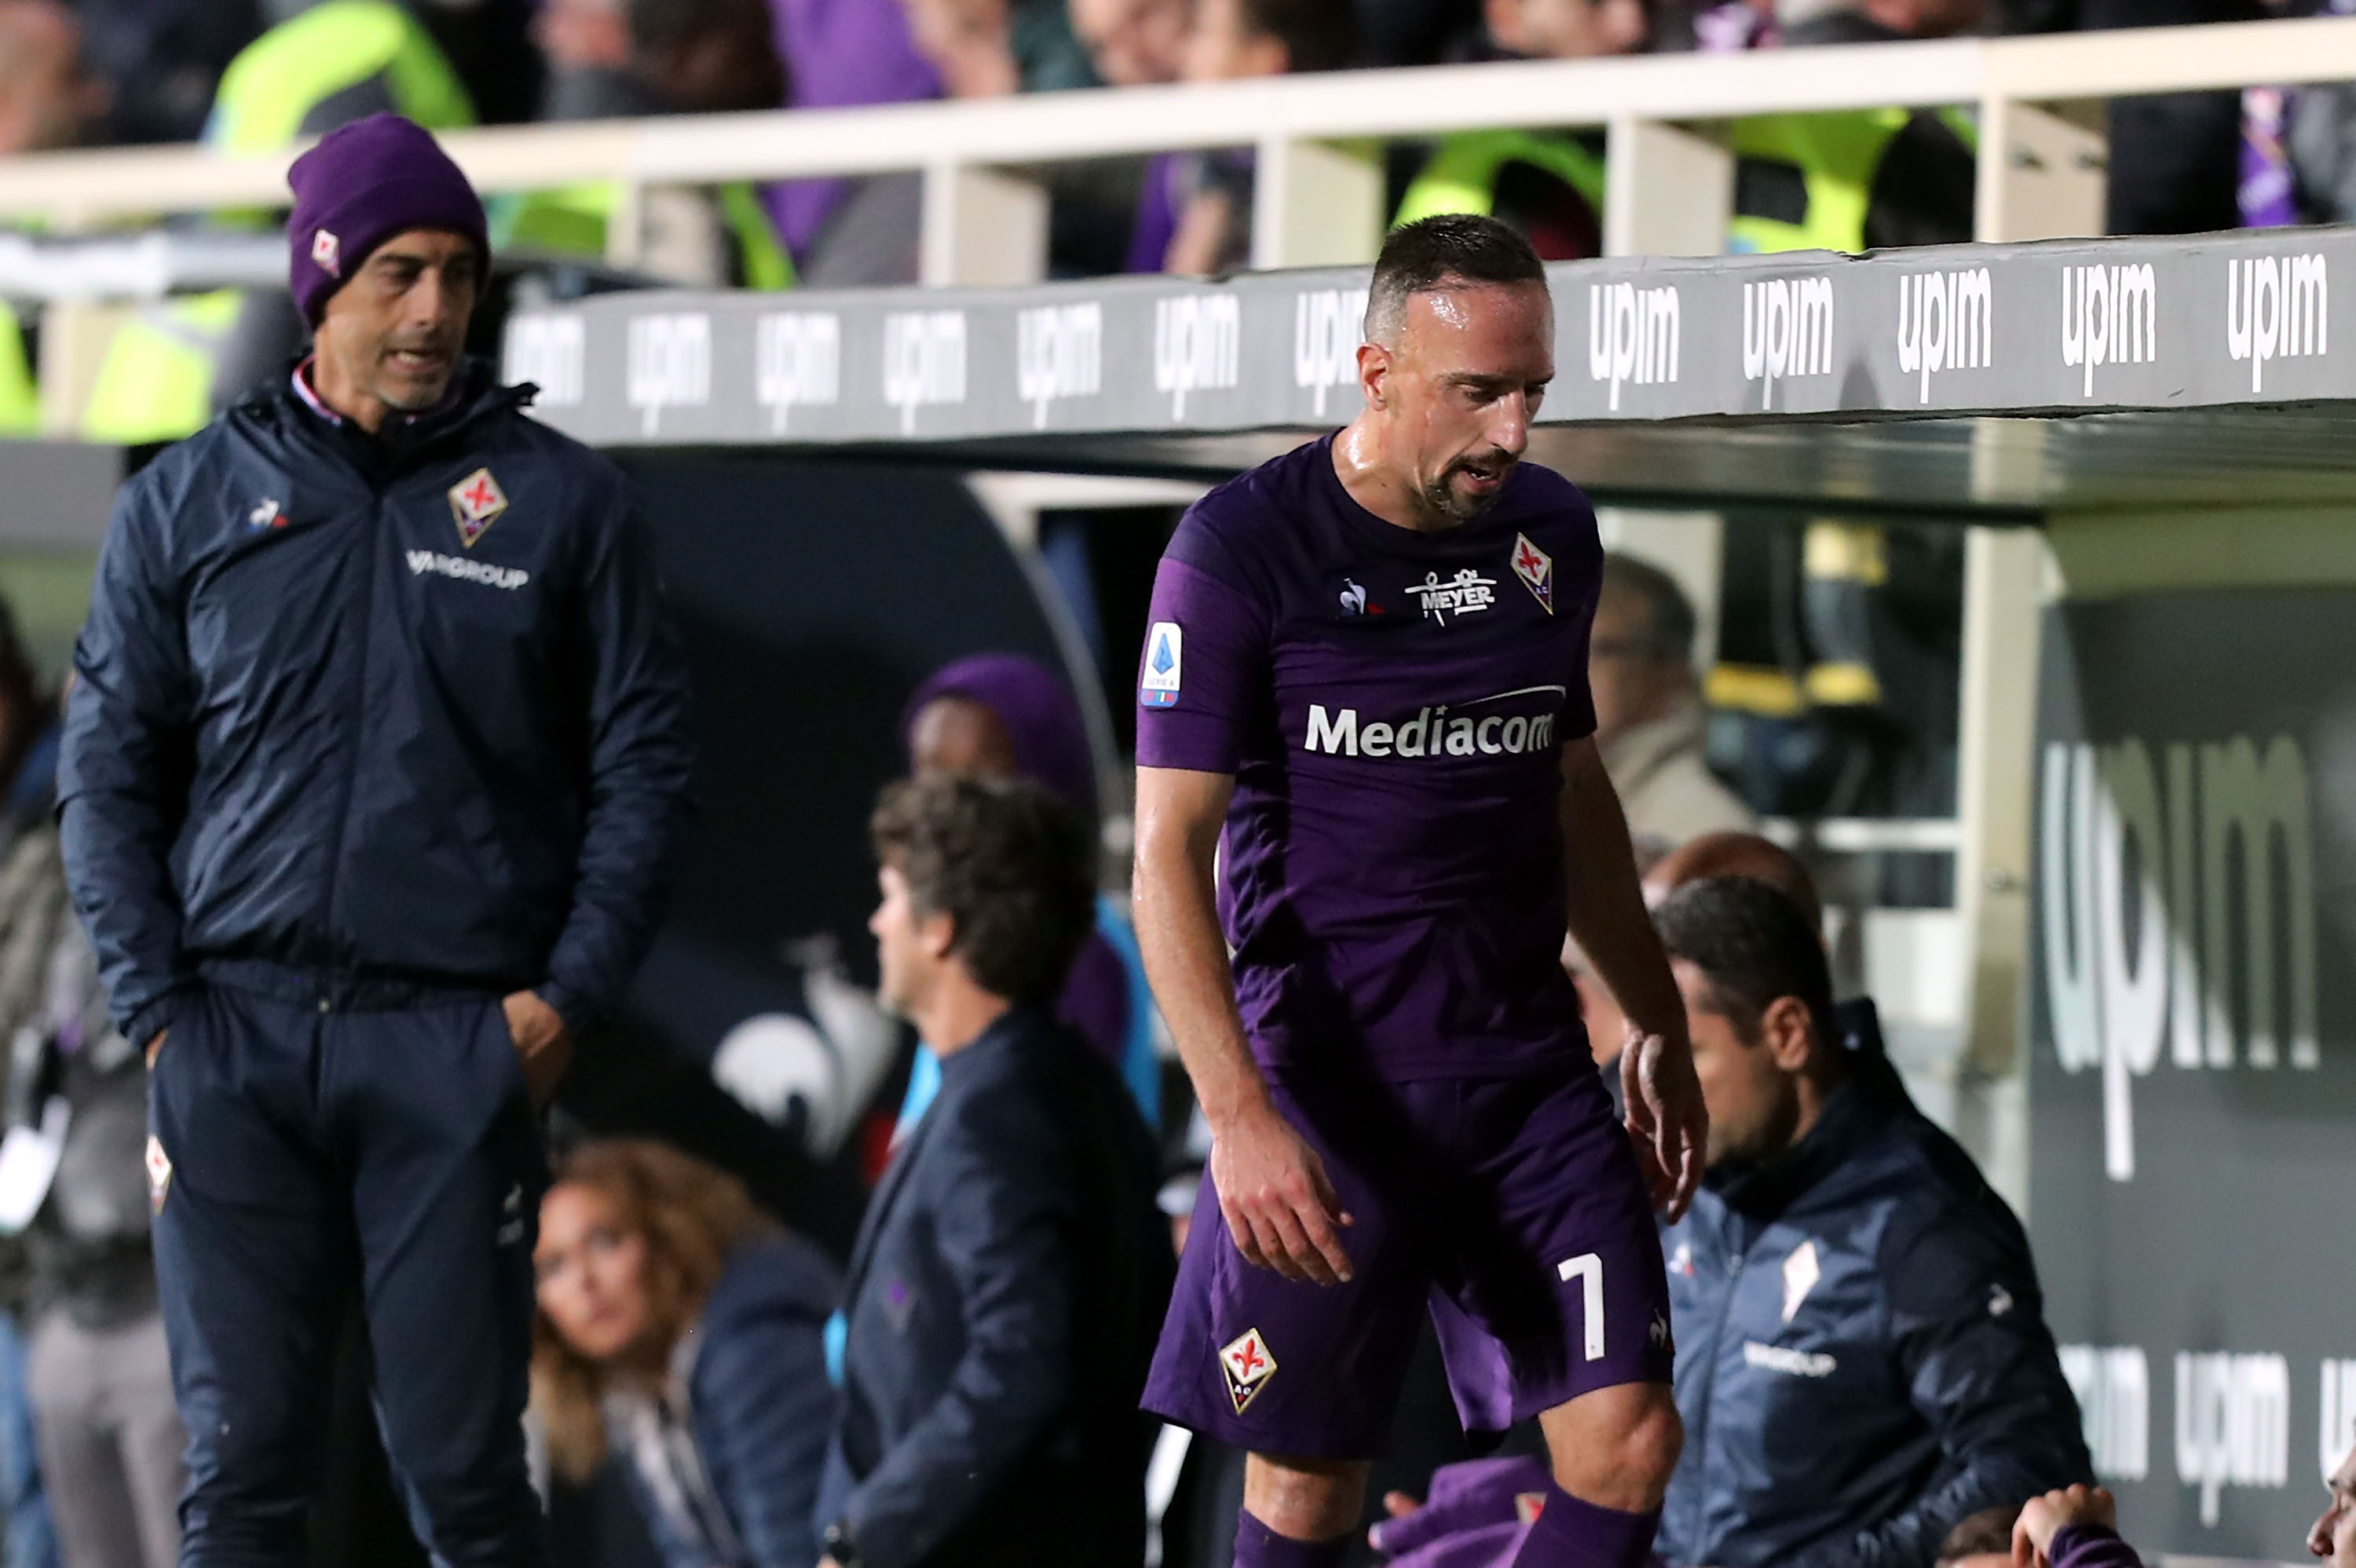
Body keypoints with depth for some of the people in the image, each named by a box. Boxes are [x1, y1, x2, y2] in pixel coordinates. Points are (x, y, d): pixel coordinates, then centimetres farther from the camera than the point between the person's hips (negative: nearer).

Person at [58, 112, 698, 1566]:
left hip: (462, 1048, -1)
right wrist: (157, 1008, 0)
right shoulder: (186, 505, 10)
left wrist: (569, 998, -3)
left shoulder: (564, 502, 7)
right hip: (235, 1042, 1)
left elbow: (646, 765, 7)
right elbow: (109, 774, 11)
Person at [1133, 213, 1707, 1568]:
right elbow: (1171, 852, -13)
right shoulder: (1243, 549, -10)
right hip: (1326, 1088, -5)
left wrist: (1662, 1025, 25)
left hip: (1531, 1073, 5)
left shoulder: (1552, 532, 7)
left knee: (1627, 1442, -7)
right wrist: (1239, 1115, -22)